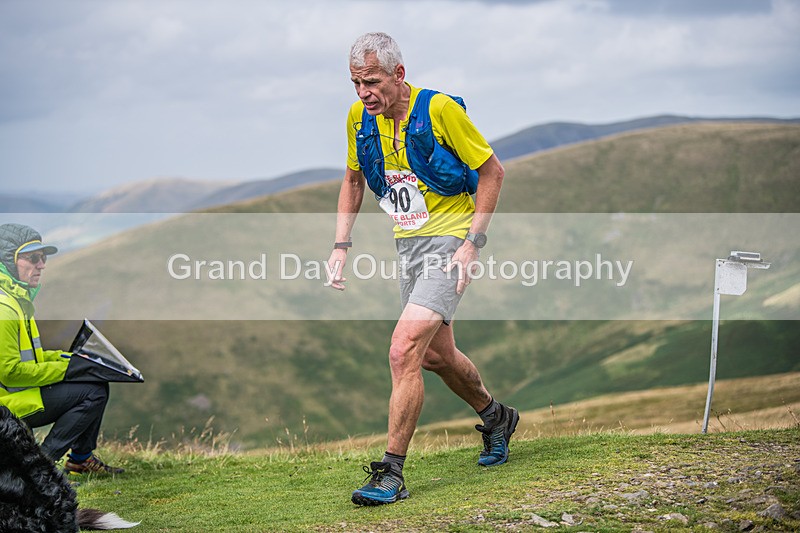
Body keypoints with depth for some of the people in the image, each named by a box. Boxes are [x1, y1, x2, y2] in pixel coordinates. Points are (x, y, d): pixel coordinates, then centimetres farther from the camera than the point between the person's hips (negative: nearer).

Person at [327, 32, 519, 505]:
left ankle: (392, 472, -11)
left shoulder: (440, 109, -19)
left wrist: (471, 243, -17)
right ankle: (495, 417, 47)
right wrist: (342, 244, 6)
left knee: (404, 351, -19)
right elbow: (354, 180, 16)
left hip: (450, 239, -7)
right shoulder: (359, 119, -1)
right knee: (436, 354, 20)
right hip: (408, 243, 7)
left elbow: (492, 171, -12)